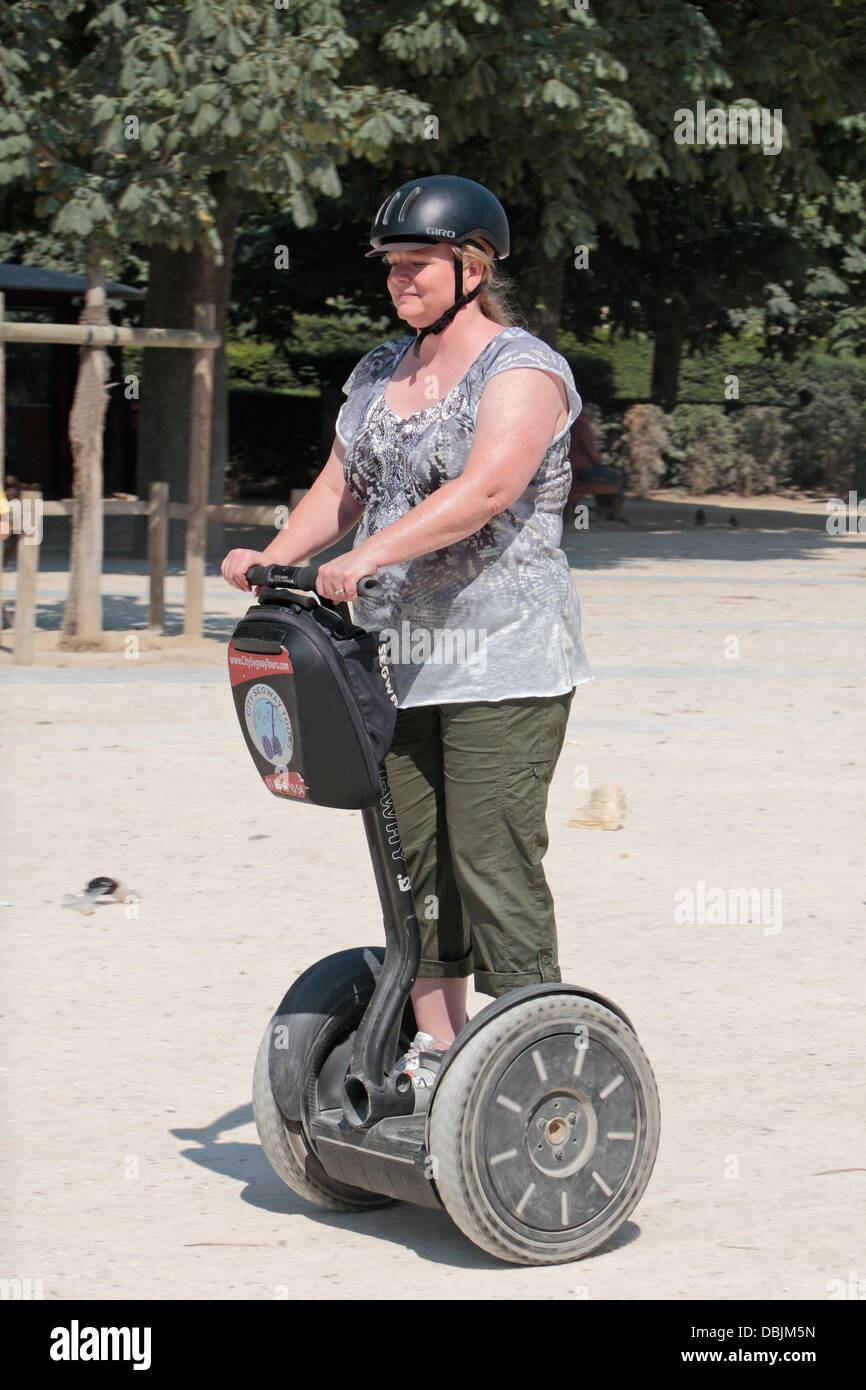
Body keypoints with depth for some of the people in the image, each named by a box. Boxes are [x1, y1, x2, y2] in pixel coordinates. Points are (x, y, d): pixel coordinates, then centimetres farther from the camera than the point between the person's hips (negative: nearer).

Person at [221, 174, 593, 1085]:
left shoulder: (522, 370, -10)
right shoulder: (378, 375, 16)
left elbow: (486, 488, -25)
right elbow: (342, 490, 18)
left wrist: (372, 554, -34)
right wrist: (274, 557, -1)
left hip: (503, 666, -8)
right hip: (397, 662, 8)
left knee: (493, 862, -10)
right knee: (413, 862, 10)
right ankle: (435, 1050, 19)